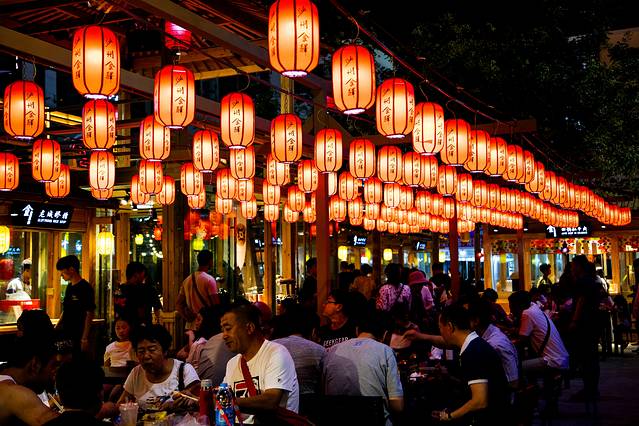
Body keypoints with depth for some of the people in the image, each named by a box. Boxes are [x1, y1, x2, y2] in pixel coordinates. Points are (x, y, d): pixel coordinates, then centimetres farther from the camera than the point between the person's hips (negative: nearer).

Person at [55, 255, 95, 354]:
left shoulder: (85, 288, -12)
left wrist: (84, 339, -18)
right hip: (66, 335, 8)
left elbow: (90, 314, -15)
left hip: (78, 337, -8)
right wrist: (56, 329, 17)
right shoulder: (69, 287, 13)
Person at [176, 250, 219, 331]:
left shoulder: (187, 280, 10)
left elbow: (178, 304, 12)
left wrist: (187, 317, 5)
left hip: (190, 326, 7)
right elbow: (216, 304, -15)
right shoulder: (209, 279, -11)